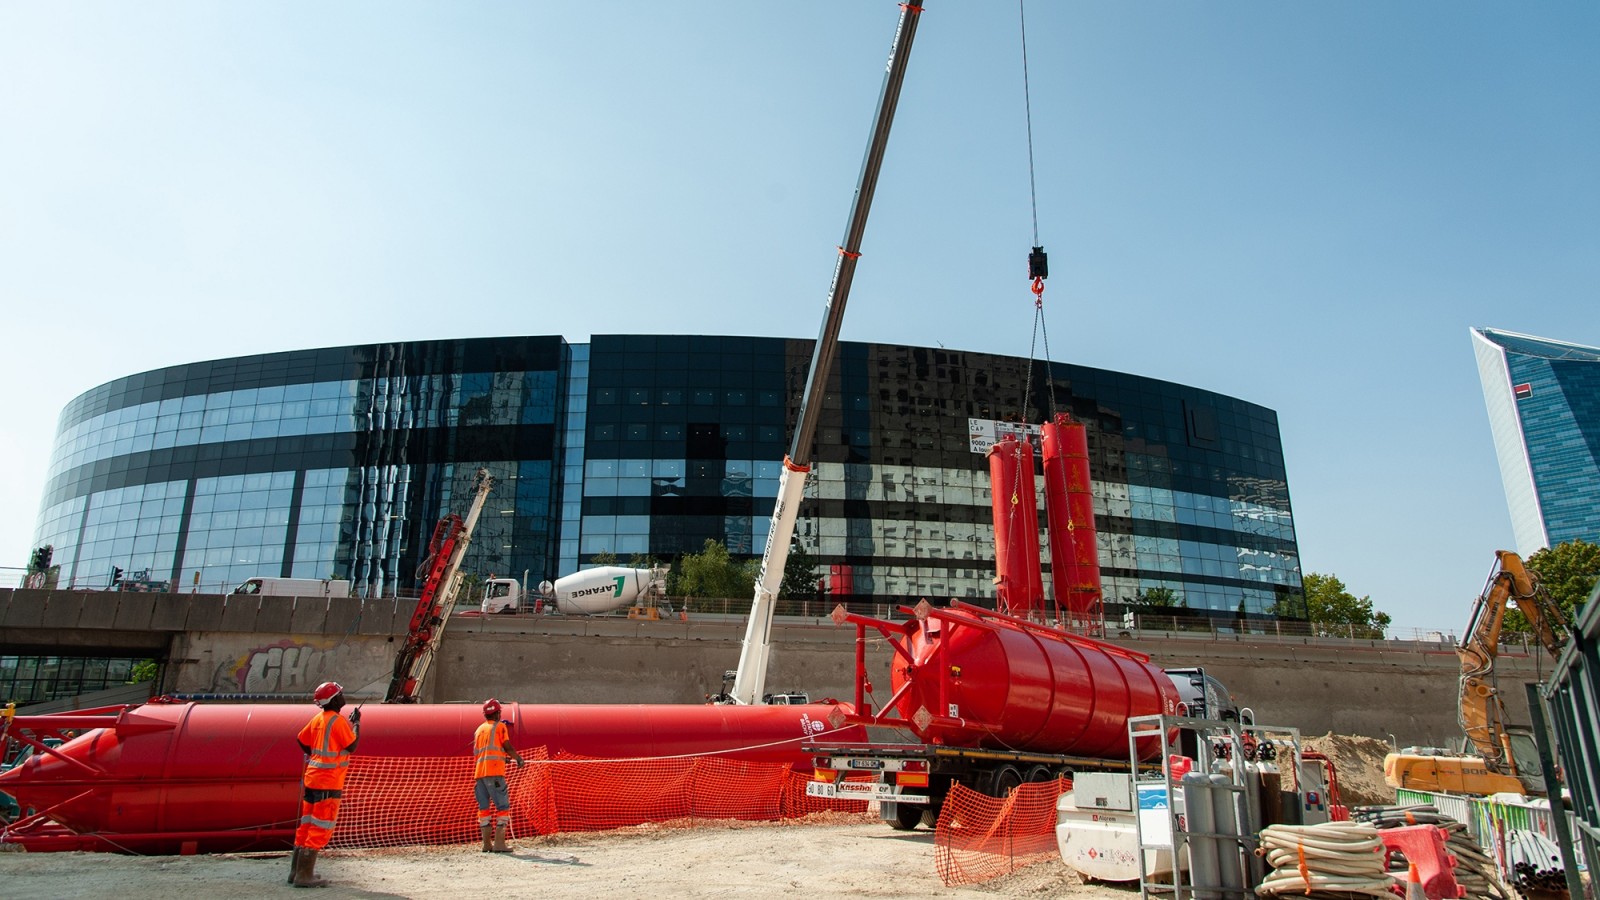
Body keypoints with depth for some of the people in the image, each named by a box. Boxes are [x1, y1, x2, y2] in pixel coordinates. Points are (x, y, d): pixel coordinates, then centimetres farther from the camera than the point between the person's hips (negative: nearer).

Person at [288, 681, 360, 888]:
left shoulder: (317, 719, 9)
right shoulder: (338, 721, -15)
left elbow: (302, 739, 16)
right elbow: (352, 746, -12)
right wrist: (356, 724, -1)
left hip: (312, 778, 9)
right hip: (328, 782, -9)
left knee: (307, 824, 15)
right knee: (321, 828, -4)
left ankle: (296, 871, 23)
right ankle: (304, 875, -3)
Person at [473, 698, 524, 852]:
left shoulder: (479, 729, 20)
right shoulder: (500, 726, 3)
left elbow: (476, 752, 20)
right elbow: (507, 747, -4)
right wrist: (519, 759, 10)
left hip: (479, 772, 6)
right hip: (494, 772, -6)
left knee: (484, 808, 11)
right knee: (503, 806, -4)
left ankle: (486, 844, 12)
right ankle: (499, 843, -12)